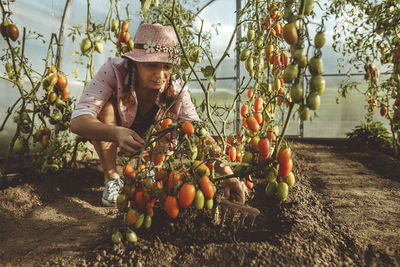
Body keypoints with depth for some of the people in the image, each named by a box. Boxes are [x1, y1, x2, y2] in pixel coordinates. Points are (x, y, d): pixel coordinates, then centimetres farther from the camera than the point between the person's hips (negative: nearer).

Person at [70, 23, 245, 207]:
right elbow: (78, 121, -39)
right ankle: (111, 178, -16)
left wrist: (226, 173, -42)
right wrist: (117, 134, -60)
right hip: (109, 136, -1)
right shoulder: (114, 71, -31)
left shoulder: (175, 90, -25)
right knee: (106, 106, -32)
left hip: (147, 138, 2)